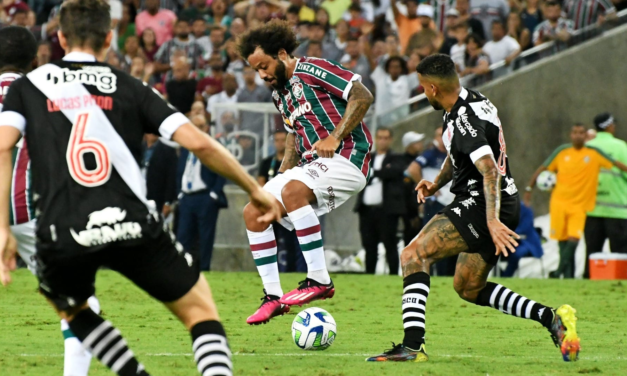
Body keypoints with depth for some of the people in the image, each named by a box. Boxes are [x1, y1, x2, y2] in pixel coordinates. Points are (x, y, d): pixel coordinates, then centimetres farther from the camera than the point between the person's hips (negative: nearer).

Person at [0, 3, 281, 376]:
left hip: (62, 233, 1)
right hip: (133, 226, -1)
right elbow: (198, 142, 5)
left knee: (71, 307, 33)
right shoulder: (128, 88, 13)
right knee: (200, 309, 15)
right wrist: (255, 189, 16)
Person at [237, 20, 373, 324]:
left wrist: (335, 138, -22)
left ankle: (319, 280, -30)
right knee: (253, 213, -2)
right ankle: (273, 297, 3)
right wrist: (283, 170, 14)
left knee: (292, 190, -35)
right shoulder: (279, 93, 18)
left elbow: (363, 96, -16)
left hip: (347, 157, -9)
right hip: (311, 164, 9)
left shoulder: (311, 70, -9)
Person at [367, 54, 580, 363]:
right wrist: (437, 183, 14)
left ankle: (412, 346, -28)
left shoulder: (465, 120, -20)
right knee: (467, 288, 19)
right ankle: (551, 318, 9)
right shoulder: (468, 102, 12)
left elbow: (489, 170, -31)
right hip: (504, 206, 11)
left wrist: (492, 221, -39)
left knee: (413, 255, -17)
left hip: (482, 205, -11)